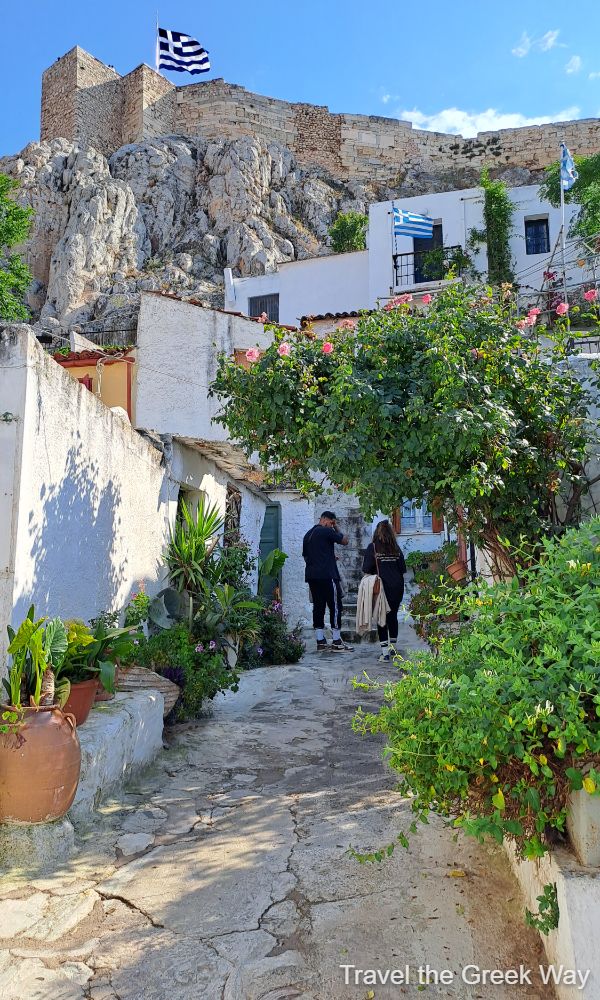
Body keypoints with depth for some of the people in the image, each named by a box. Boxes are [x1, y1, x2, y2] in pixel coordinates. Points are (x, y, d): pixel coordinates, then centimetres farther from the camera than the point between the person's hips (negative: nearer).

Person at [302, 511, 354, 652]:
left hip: (311, 576, 8)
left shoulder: (308, 535, 18)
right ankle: (337, 642, -2)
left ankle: (321, 642, 9)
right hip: (327, 575, -8)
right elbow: (344, 541, 0)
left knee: (318, 606, 8)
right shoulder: (327, 531, -7)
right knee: (335, 606, -3)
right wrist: (336, 528, 12)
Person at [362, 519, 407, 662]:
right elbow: (403, 568, 5)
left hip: (382, 586, -4)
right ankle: (392, 646, 30)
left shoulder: (373, 547, -7)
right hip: (397, 586, 4)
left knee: (382, 618, 0)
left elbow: (366, 568, -10)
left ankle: (385, 653, -4)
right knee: (393, 615, 17)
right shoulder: (396, 548, 3)